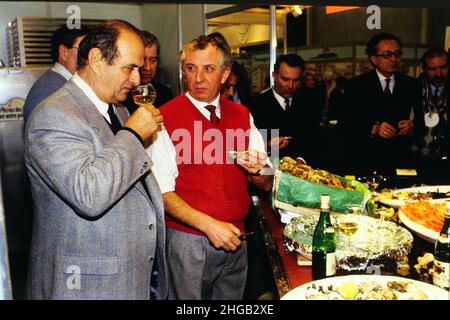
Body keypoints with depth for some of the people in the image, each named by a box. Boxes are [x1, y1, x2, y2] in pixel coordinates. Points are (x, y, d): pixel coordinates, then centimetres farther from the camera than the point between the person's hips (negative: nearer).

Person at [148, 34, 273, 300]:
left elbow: (267, 185, 7)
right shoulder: (165, 118, -10)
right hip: (188, 240, -4)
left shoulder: (242, 116, 4)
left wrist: (257, 170, -15)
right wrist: (208, 225, -22)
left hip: (235, 238, 5)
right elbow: (162, 191, -14)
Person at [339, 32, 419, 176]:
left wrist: (412, 127, -12)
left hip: (401, 162, 3)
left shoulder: (411, 85, 8)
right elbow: (344, 125, -6)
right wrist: (374, 128, -19)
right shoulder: (356, 86, 0)